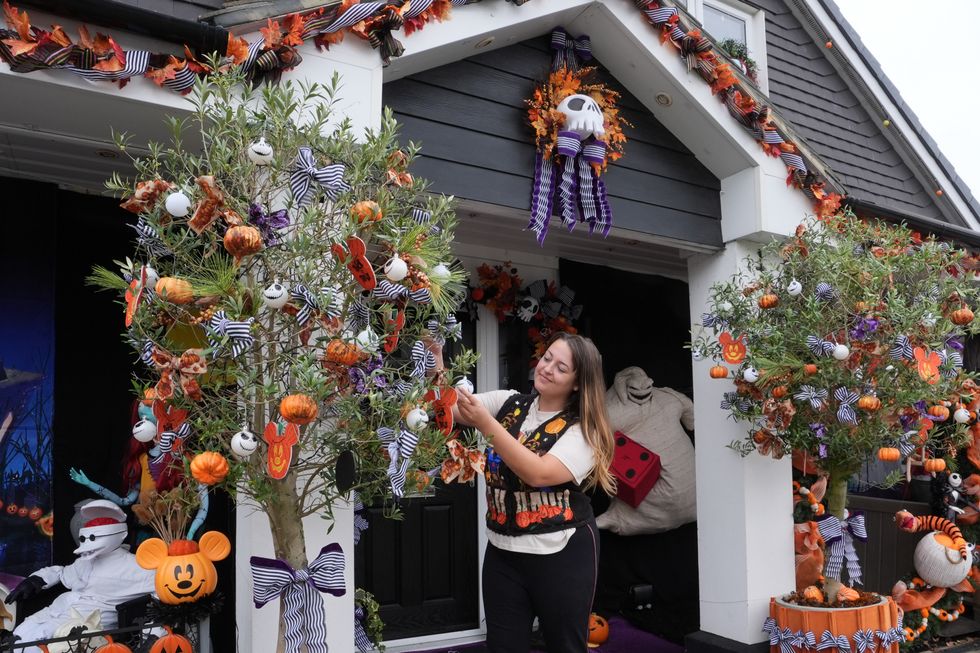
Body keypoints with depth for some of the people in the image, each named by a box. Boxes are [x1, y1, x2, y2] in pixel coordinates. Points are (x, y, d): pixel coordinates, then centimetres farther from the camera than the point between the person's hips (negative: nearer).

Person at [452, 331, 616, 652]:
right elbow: (452, 408, -5)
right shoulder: (508, 403, 4)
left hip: (562, 555, -3)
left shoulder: (582, 430, -10)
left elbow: (538, 473, -24)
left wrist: (486, 424, -29)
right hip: (503, 552, 4)